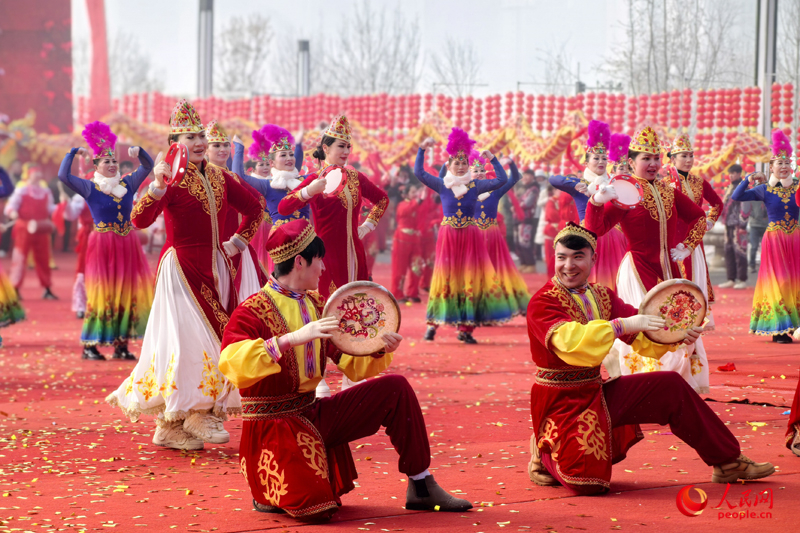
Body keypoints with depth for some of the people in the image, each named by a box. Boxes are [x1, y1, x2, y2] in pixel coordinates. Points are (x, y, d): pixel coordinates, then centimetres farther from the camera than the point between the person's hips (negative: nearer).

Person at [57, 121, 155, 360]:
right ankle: (89, 345, 1)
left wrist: (138, 151, -5)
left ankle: (121, 343, 11)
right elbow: (63, 175, -14)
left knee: (127, 291, 5)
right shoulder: (89, 188, -4)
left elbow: (148, 166, 13)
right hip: (103, 244, -4)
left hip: (127, 244, 5)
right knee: (102, 292, -4)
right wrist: (74, 152, -9)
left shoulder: (127, 183, 7)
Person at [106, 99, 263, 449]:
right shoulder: (171, 178, -9)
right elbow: (140, 220, -25)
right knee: (190, 338, -12)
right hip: (182, 268, -7)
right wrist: (157, 186, -37)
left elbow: (254, 209, 25)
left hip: (215, 268, 7)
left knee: (216, 337, 5)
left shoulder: (219, 177, 10)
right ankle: (195, 415, -1)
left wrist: (239, 241, 15)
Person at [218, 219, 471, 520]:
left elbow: (350, 362, 16)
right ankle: (269, 491, 12)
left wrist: (378, 350, -6)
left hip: (313, 413, 7)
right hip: (274, 425, -7)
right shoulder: (253, 311, -13)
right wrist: (292, 339, -38)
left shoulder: (315, 304, 11)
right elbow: (232, 363, -32)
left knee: (396, 388, -4)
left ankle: (421, 489, 2)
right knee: (316, 508, -24)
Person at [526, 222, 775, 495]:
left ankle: (728, 461, 12)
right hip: (562, 403, -7)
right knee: (587, 482, -21)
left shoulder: (601, 296, 8)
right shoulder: (542, 303, -15)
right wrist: (621, 325, -40)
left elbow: (644, 337, 4)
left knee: (671, 386, 1)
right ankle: (546, 454, 13)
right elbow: (569, 340, -34)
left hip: (598, 392, 7)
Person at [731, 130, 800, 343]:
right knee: (777, 282, -2)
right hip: (774, 240, -2)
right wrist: (748, 179, -11)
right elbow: (736, 197, 1)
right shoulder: (764, 189, 2)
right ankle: (779, 329, 0)